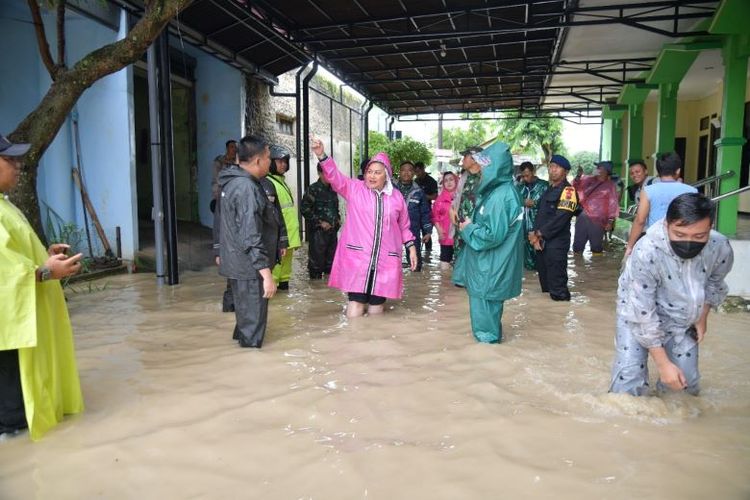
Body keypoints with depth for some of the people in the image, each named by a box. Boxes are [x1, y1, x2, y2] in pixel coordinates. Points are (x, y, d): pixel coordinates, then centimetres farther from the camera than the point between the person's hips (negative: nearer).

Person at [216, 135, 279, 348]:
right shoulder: (246, 188, -23)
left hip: (236, 261, 10)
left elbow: (226, 221, 20)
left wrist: (222, 252, 30)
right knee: (253, 315, 3)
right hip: (248, 265, -10)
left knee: (246, 310, 27)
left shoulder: (232, 181, 9)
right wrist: (266, 273, -28)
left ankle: (243, 337, 44)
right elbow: (251, 237, -28)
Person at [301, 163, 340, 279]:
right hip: (318, 231, -7)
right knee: (317, 260, -3)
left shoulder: (332, 189, 12)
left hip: (333, 230, 7)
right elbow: (304, 208, -15)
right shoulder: (313, 189, -9)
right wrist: (320, 222, -15)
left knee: (331, 260, 14)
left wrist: (338, 219, 10)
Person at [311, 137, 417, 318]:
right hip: (357, 258, -2)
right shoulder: (354, 188, 1)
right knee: (355, 309, -5)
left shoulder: (396, 196, 8)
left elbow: (403, 226, 17)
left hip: (385, 261, 2)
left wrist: (411, 247, 12)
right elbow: (335, 176, -13)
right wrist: (321, 155, -27)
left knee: (376, 307, 9)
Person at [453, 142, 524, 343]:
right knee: (488, 299, 21)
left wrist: (468, 229, -14)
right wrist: (472, 224, 1)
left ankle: (488, 335, 23)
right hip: (488, 261, 9)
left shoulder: (501, 196, -25)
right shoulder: (499, 189, 6)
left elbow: (493, 235, -28)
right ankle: (489, 333, 36)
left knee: (485, 298, 7)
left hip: (491, 265, -9)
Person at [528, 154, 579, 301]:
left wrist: (539, 234, -14)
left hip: (556, 244, -9)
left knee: (557, 290, -5)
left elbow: (560, 219, -21)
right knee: (544, 279, 18)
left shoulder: (568, 191, -11)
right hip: (542, 242, 9)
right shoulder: (549, 190, 17)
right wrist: (536, 235, -2)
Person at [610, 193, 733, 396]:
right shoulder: (646, 252, -36)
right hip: (640, 313, -4)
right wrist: (663, 363, -24)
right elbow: (643, 314, -29)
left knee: (686, 384, 7)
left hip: (681, 318, 4)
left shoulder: (720, 248, -23)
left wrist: (702, 317, 9)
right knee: (628, 383, -13)